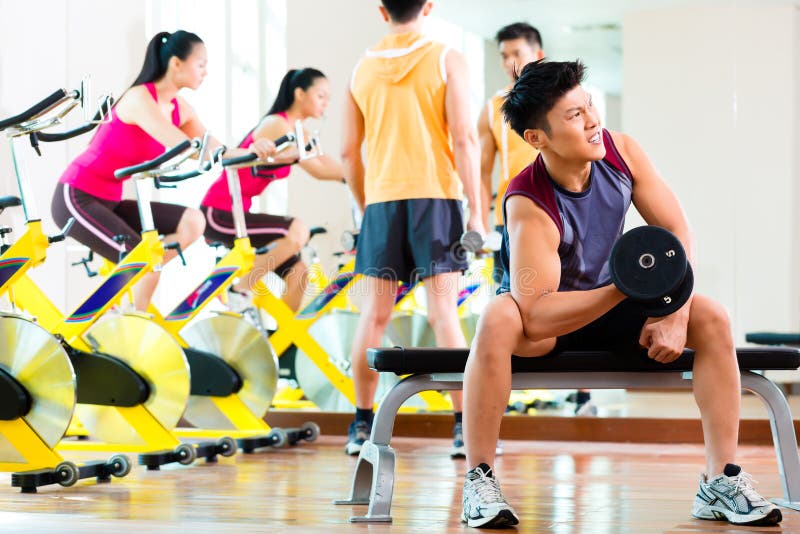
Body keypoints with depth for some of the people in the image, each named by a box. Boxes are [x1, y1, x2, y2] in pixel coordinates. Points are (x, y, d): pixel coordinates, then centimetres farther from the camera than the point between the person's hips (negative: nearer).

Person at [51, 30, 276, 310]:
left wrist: (253, 152, -24)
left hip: (109, 201, 8)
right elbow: (184, 148, -31)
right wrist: (246, 152, -35)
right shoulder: (139, 99, -20)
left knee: (192, 221, -9)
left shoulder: (180, 109, 5)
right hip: (76, 198, -8)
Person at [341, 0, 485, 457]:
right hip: (436, 196, -3)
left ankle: (362, 426, 12)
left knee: (375, 314, 7)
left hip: (381, 201, 3)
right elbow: (464, 138, -9)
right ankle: (466, 427, -5)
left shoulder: (363, 68, 9)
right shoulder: (446, 60, -1)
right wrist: (476, 209, -7)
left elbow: (349, 151, 10)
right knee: (443, 311, -5)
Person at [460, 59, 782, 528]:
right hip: (543, 319, -5)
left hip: (608, 306, 5)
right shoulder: (530, 208, -31)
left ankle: (721, 483, -16)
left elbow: (678, 234, -10)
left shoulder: (622, 151, -16)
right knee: (498, 320, -39)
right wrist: (625, 290, -46)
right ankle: (479, 481, -29)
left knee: (712, 319, -17)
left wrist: (675, 315, -23)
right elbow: (535, 317, -38)